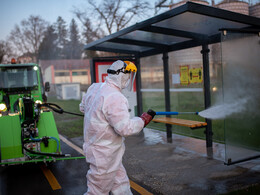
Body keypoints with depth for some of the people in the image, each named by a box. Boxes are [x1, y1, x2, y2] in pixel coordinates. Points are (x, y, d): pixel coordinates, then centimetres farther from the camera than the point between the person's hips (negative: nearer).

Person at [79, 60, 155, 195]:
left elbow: (83, 107, 18)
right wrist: (143, 120, -13)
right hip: (104, 156, -9)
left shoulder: (94, 88, 2)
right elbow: (126, 128, -27)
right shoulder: (114, 98, -27)